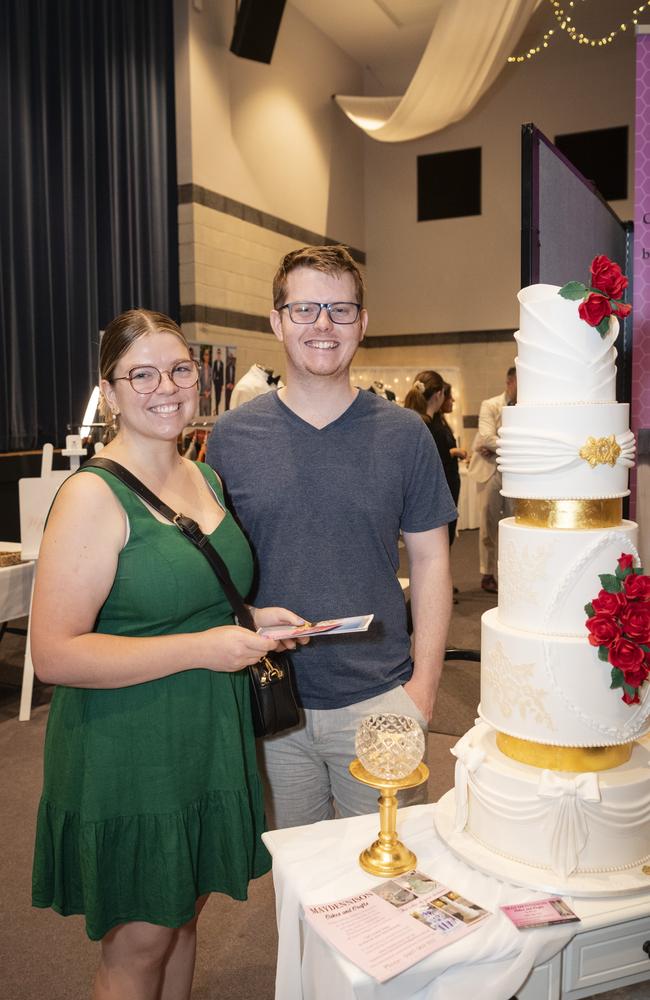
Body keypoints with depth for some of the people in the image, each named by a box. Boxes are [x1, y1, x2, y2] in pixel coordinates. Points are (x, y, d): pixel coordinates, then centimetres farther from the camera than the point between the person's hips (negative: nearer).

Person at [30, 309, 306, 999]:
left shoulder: (204, 477, 7)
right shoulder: (94, 496, -18)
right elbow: (54, 654, -22)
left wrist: (253, 620, 1)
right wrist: (202, 647, -24)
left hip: (209, 742, 7)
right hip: (127, 759, -7)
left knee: (183, 916, 22)